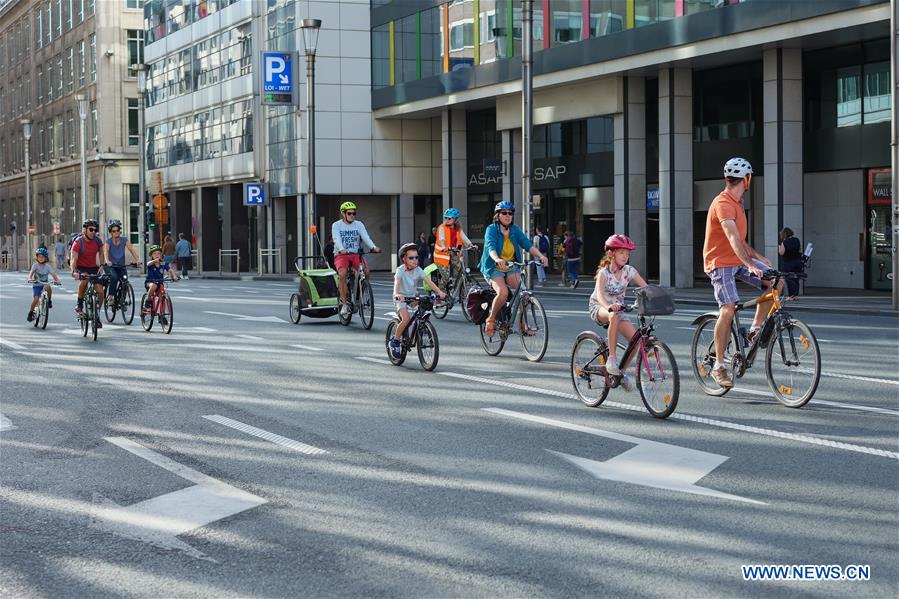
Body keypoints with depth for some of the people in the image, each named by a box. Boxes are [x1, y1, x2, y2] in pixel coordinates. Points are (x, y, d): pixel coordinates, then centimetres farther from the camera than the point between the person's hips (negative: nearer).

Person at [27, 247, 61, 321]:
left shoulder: (48, 266, -2)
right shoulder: (35, 265, -5)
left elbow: (53, 274, -13)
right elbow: (31, 273, -19)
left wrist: (57, 280, -33)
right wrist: (30, 279, -41)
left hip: (45, 284, 1)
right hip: (36, 285, -1)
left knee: (47, 287, -36)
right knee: (36, 299, -18)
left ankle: (49, 301, -13)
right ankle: (30, 313, 3)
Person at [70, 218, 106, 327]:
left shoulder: (98, 241, -7)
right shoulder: (78, 242, -21)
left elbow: (101, 253, 12)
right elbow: (73, 259, -31)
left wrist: (101, 265, -3)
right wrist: (74, 272, -47)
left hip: (93, 268, 4)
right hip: (81, 268, -4)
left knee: (100, 291, -9)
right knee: (85, 279, -37)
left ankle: (96, 315, 11)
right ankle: (79, 304, -18)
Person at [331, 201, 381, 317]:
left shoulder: (359, 225, 7)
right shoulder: (336, 225, 0)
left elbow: (365, 237, -8)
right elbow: (337, 239, -17)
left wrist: (373, 247, -28)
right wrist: (341, 249, -38)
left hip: (355, 254, 2)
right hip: (341, 255, -2)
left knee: (366, 271, -25)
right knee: (342, 273, -30)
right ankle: (344, 303, -20)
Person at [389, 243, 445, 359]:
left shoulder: (418, 270, -4)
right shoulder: (401, 270, -15)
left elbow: (428, 281, -16)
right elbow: (397, 283, -32)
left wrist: (439, 292, -31)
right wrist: (397, 294, -53)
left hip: (413, 297, 5)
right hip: (401, 298, -5)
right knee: (406, 318, -26)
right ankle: (395, 341, -8)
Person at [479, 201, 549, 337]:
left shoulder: (515, 229, 5)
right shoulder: (491, 229, -9)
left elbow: (527, 244, -8)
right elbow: (491, 247, -27)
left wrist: (540, 255, -26)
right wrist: (497, 259, -48)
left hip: (511, 268, 4)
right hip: (494, 268, -4)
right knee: (503, 292, -29)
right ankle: (490, 320, -5)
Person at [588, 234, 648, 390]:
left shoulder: (629, 271, -5)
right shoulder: (604, 272, -18)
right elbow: (599, 294, -34)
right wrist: (608, 306, -56)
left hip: (618, 308, 5)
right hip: (598, 308, -5)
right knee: (614, 316, -41)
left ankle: (621, 371, 5)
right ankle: (612, 358, -34)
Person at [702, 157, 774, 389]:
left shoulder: (737, 202, 14)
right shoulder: (723, 204, -18)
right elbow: (733, 238, -32)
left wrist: (757, 256, 16)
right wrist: (750, 265, -41)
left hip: (739, 259, 9)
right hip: (720, 262, -9)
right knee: (728, 310, -20)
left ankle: (755, 330, 4)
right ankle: (718, 366, -12)